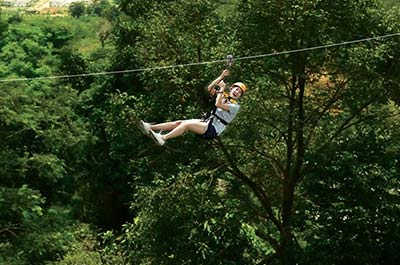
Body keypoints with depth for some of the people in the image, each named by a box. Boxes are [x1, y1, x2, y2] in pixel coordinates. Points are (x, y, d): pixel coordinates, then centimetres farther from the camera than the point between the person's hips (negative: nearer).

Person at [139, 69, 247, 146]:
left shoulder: (235, 106, -5)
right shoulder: (224, 97, 19)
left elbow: (218, 104, -19)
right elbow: (210, 89, 13)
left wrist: (222, 88, -6)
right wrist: (221, 76, 8)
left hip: (213, 130, -8)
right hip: (207, 122, 8)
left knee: (186, 124, -28)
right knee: (179, 122, -8)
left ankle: (163, 138, -41)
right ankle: (150, 127, -15)